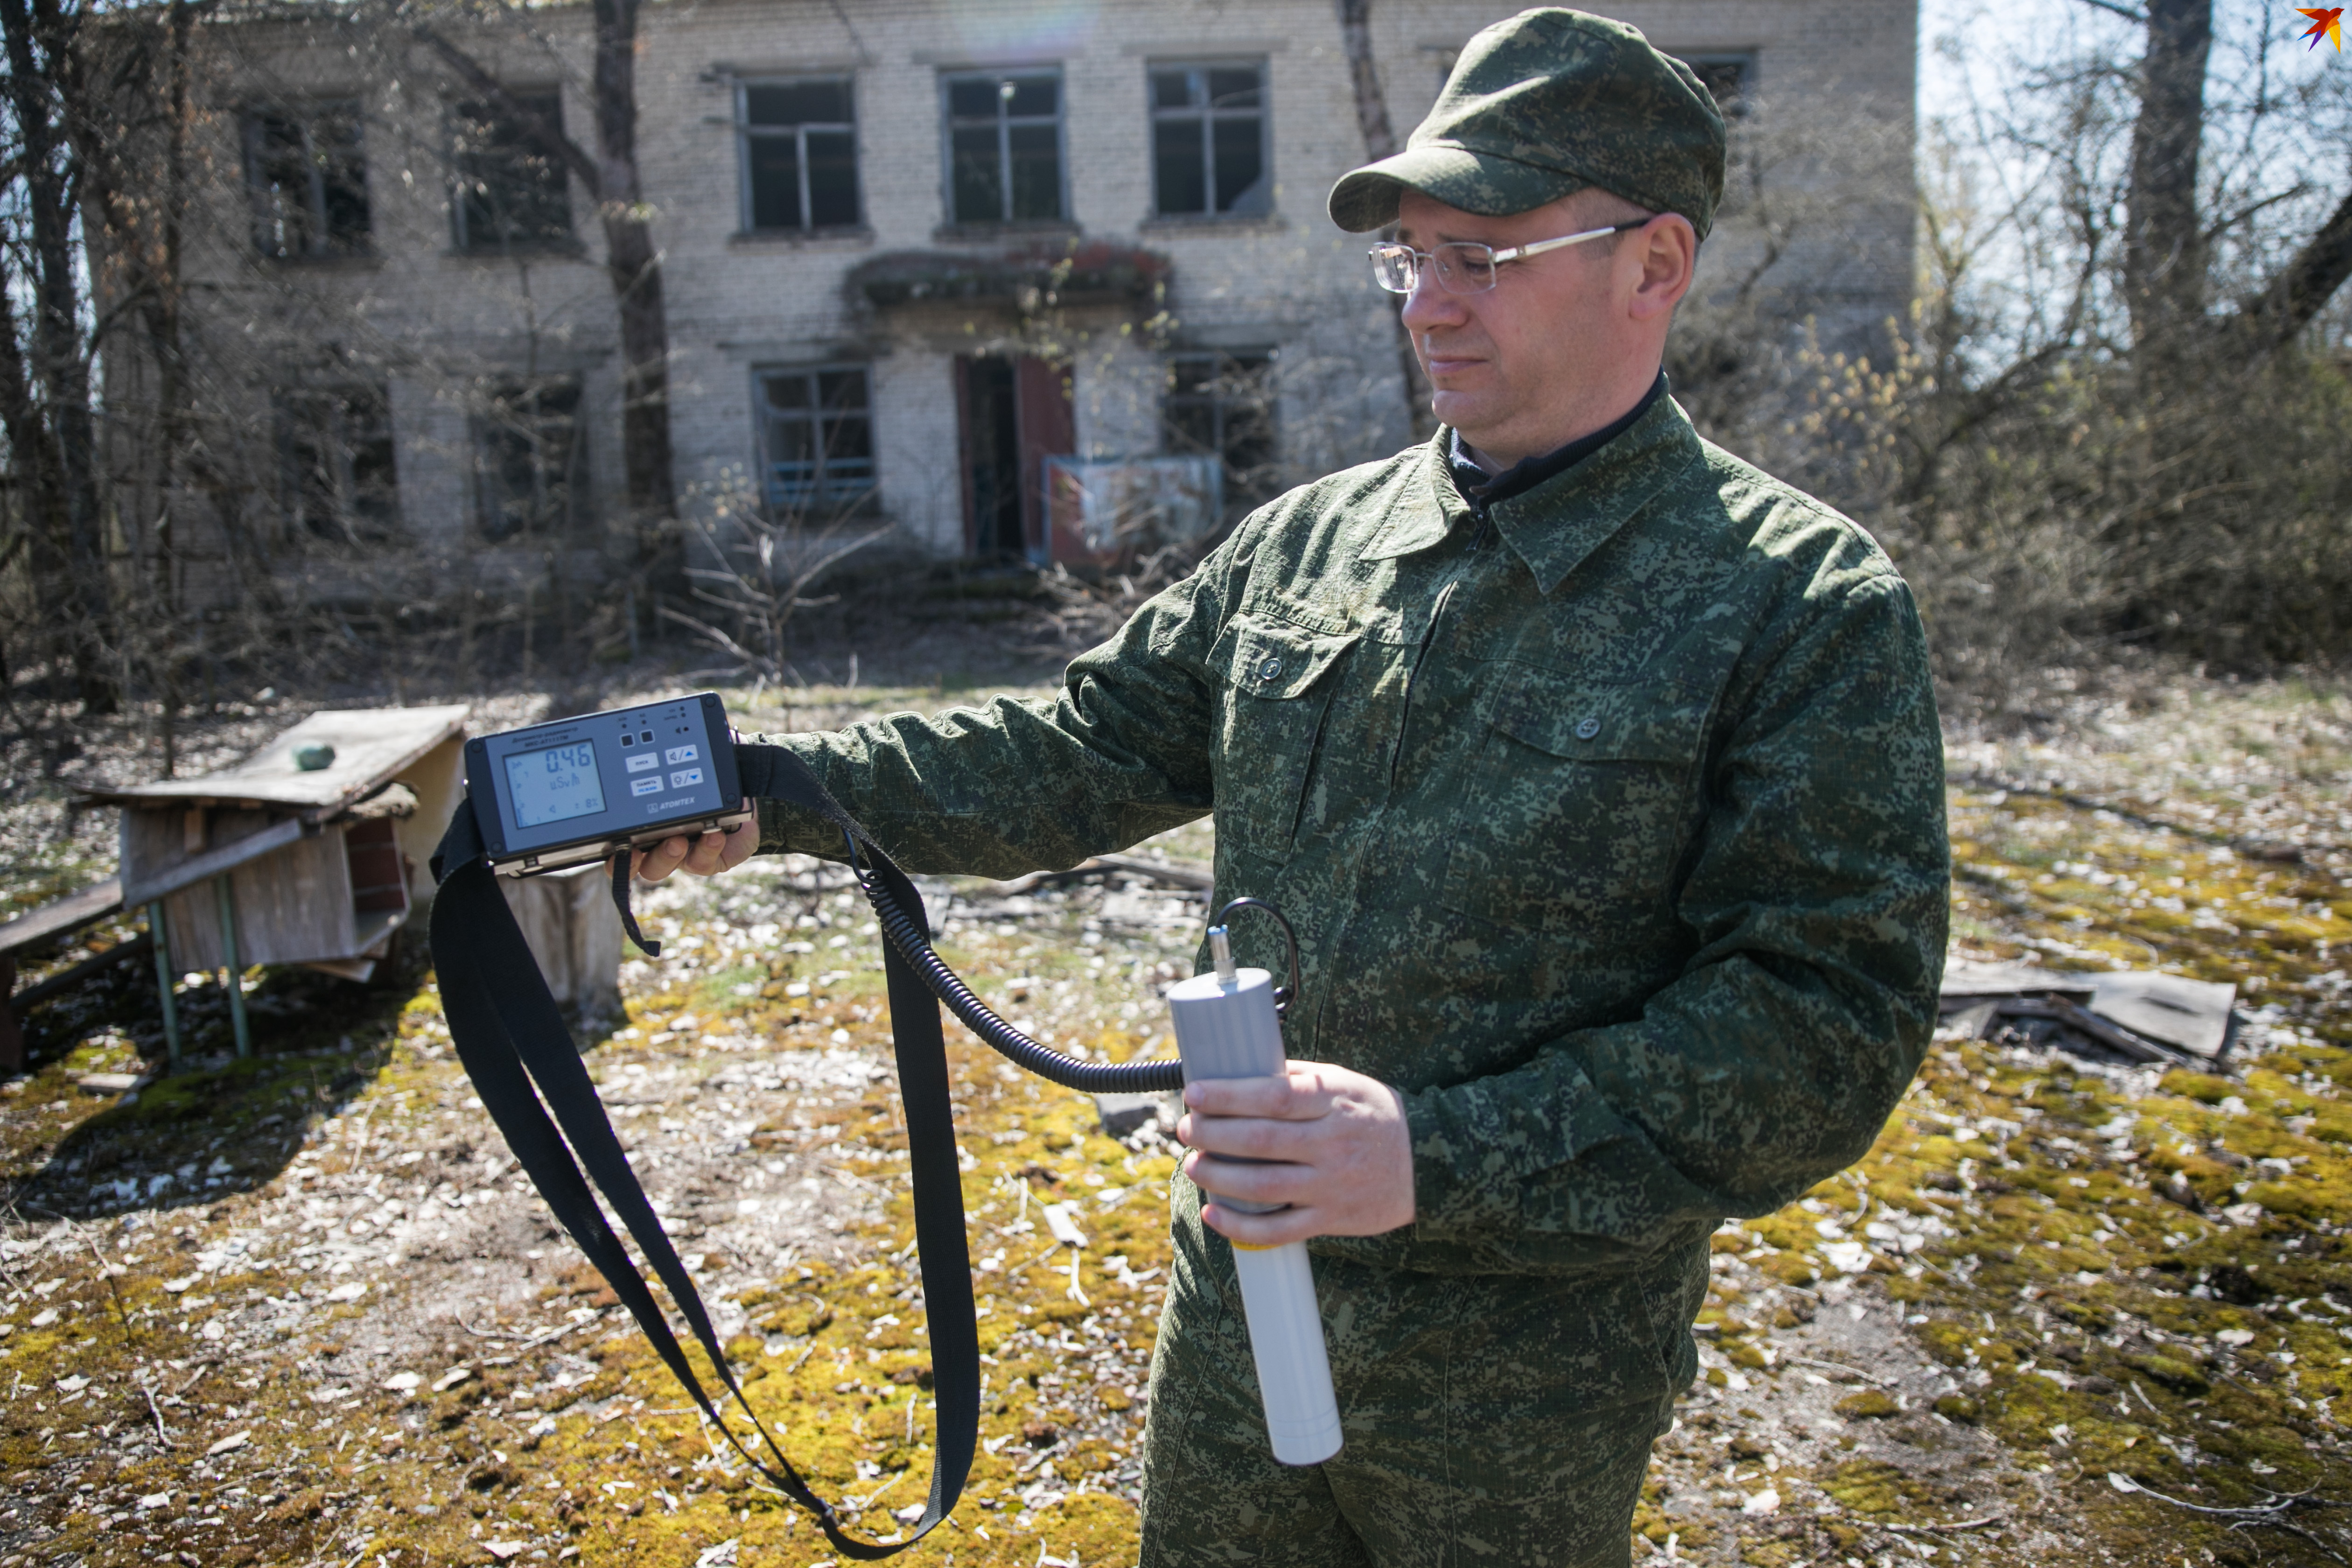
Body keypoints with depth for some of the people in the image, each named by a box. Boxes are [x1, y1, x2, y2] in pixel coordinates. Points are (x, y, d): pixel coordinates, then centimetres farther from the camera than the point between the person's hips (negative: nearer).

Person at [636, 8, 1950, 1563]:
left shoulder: (1806, 607, -14)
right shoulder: (1307, 540, 2)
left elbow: (1824, 1022, -19)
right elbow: (1087, 751, 4)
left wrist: (1443, 1158, -28)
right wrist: (776, 791, -8)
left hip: (1525, 1379, -4)